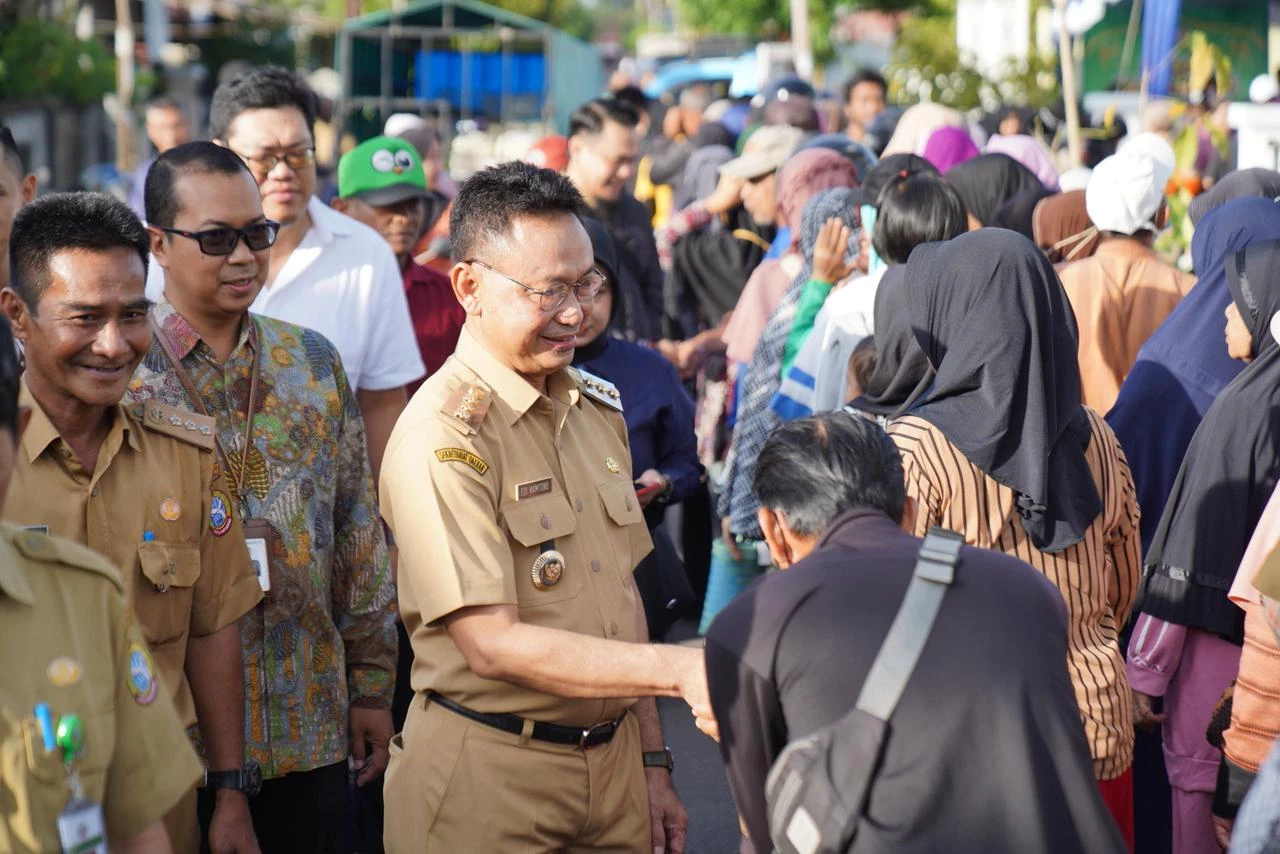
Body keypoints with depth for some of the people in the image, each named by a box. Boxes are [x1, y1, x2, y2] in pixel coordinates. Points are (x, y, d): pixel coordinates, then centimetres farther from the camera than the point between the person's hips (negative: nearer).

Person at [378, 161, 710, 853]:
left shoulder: (597, 408, 9)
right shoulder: (444, 435, -16)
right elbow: (493, 643, -21)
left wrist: (652, 764, 11)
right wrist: (679, 669, -24)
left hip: (612, 761, 6)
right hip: (490, 783, -6)